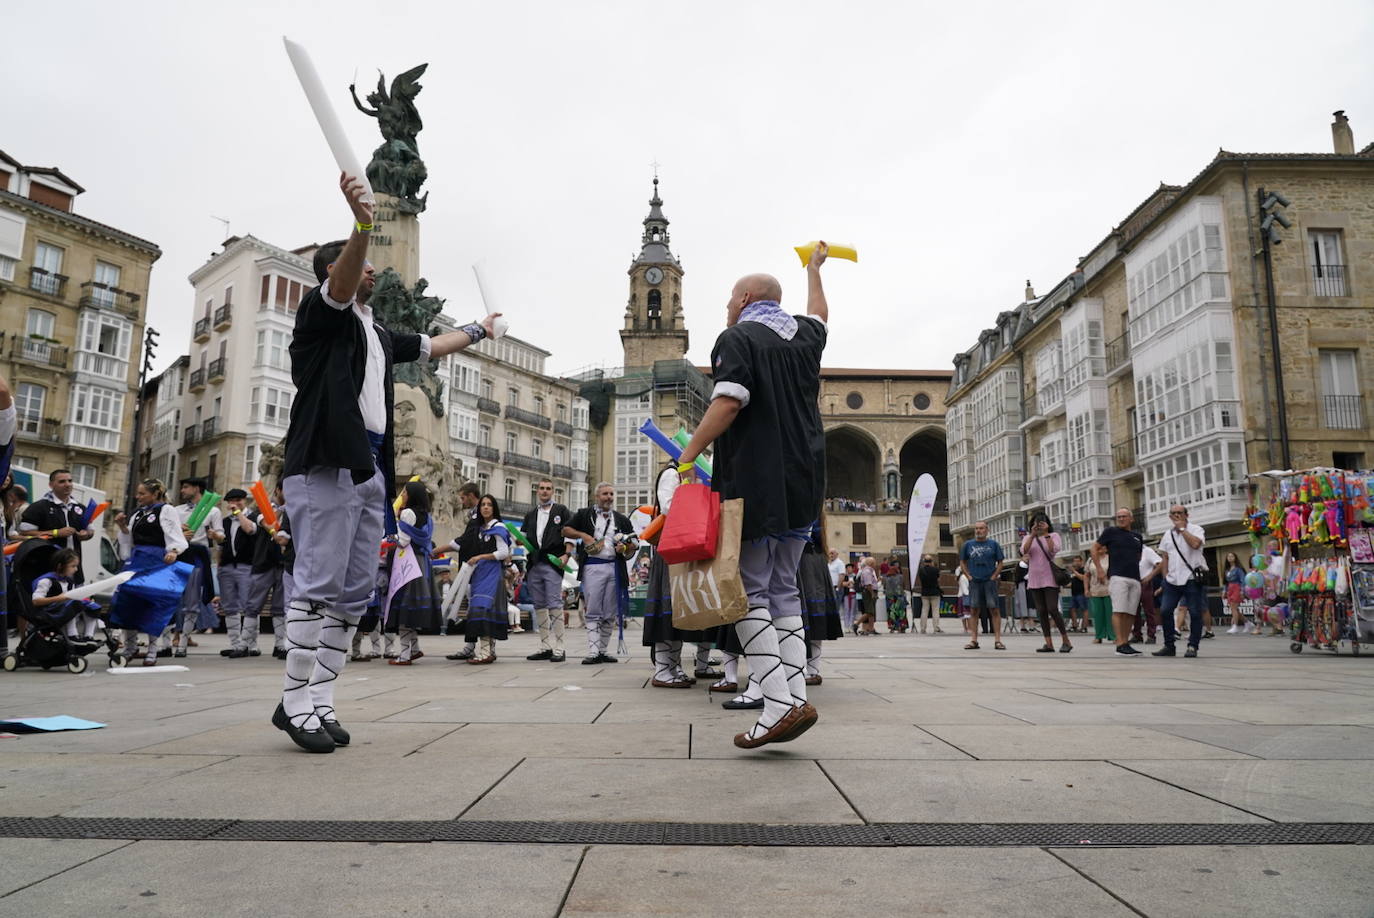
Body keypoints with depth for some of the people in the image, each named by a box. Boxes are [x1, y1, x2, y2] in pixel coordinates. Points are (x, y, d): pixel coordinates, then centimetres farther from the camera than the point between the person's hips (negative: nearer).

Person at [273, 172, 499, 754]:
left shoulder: (377, 333, 26)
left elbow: (432, 346, 41)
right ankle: (294, 701, -2)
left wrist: (478, 329, 54)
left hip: (369, 470, 8)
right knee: (319, 584, -10)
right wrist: (362, 226, -38)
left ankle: (319, 701, 10)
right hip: (326, 464, -8)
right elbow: (341, 283, -19)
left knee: (355, 593, 5)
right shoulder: (322, 312, 4)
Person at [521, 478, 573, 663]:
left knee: (555, 605, -10)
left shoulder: (562, 511, 7)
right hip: (534, 564, 6)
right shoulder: (531, 515, 21)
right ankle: (545, 647, 13)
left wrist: (566, 554, -11)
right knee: (539, 606, 7)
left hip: (553, 563, -5)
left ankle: (558, 649, -7)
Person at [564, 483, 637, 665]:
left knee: (610, 613, 6)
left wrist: (625, 548, -4)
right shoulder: (585, 514, 10)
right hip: (592, 566, -3)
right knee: (593, 612, -6)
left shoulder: (622, 519, 17)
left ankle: (602, 650, 14)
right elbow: (566, 530, 9)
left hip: (615, 567, 3)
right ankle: (593, 652, -7)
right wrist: (583, 535, -7)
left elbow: (634, 543, 18)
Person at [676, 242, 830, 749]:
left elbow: (728, 403, -19)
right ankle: (796, 696, 7)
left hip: (755, 483, -7)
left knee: (749, 592, -2)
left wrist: (688, 453, -11)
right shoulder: (802, 334, 16)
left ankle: (781, 703, -11)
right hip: (803, 483, 7)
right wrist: (814, 268, 55)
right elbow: (819, 315, 40)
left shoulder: (736, 338, -4)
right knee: (783, 588, 12)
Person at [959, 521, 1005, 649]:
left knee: (994, 610, -5)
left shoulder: (993, 544, 3)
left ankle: (997, 640, -3)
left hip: (990, 581, -2)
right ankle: (974, 640, 9)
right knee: (975, 611, 4)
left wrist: (994, 576, -4)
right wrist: (969, 576, 3)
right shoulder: (968, 545, 7)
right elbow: (962, 563, 14)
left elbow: (1000, 563, 6)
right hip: (974, 581, 2)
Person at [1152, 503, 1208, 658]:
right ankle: (1169, 645, 10)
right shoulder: (1168, 534, 16)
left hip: (1192, 579, -5)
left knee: (1195, 613, -2)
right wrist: (1165, 576, 11)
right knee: (1165, 611, 0)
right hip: (1173, 580, 5)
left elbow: (1195, 544, -23)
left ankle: (1192, 646, 8)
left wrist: (1182, 528, -13)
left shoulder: (1195, 529, -1)